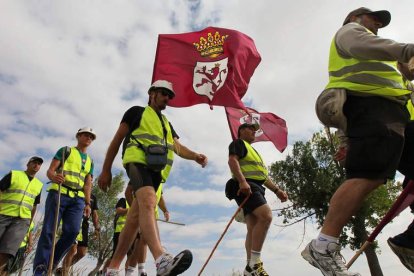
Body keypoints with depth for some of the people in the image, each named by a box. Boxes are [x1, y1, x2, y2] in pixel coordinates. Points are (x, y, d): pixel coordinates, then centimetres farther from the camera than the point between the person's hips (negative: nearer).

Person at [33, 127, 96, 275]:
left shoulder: (90, 161, 24)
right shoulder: (66, 150, 11)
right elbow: (50, 170, 1)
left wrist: (88, 203, 5)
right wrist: (54, 177, -23)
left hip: (78, 198, 4)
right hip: (59, 193, -4)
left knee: (72, 231, -10)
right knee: (49, 230, -9)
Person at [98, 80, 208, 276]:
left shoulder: (167, 123, 30)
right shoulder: (137, 112, 14)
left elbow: (178, 147, 14)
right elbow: (117, 140, 9)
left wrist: (195, 156, -8)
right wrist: (106, 170, 3)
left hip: (156, 170, 7)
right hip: (138, 161, -6)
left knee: (134, 218, 4)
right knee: (148, 202, -32)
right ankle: (162, 260, -51)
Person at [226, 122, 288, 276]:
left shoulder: (252, 150, 35)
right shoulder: (238, 143, 7)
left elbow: (263, 175, 32)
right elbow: (232, 160, -13)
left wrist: (277, 190, 20)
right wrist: (242, 181, -28)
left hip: (255, 188, 10)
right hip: (246, 186, -10)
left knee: (253, 229, 2)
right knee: (266, 216, -26)